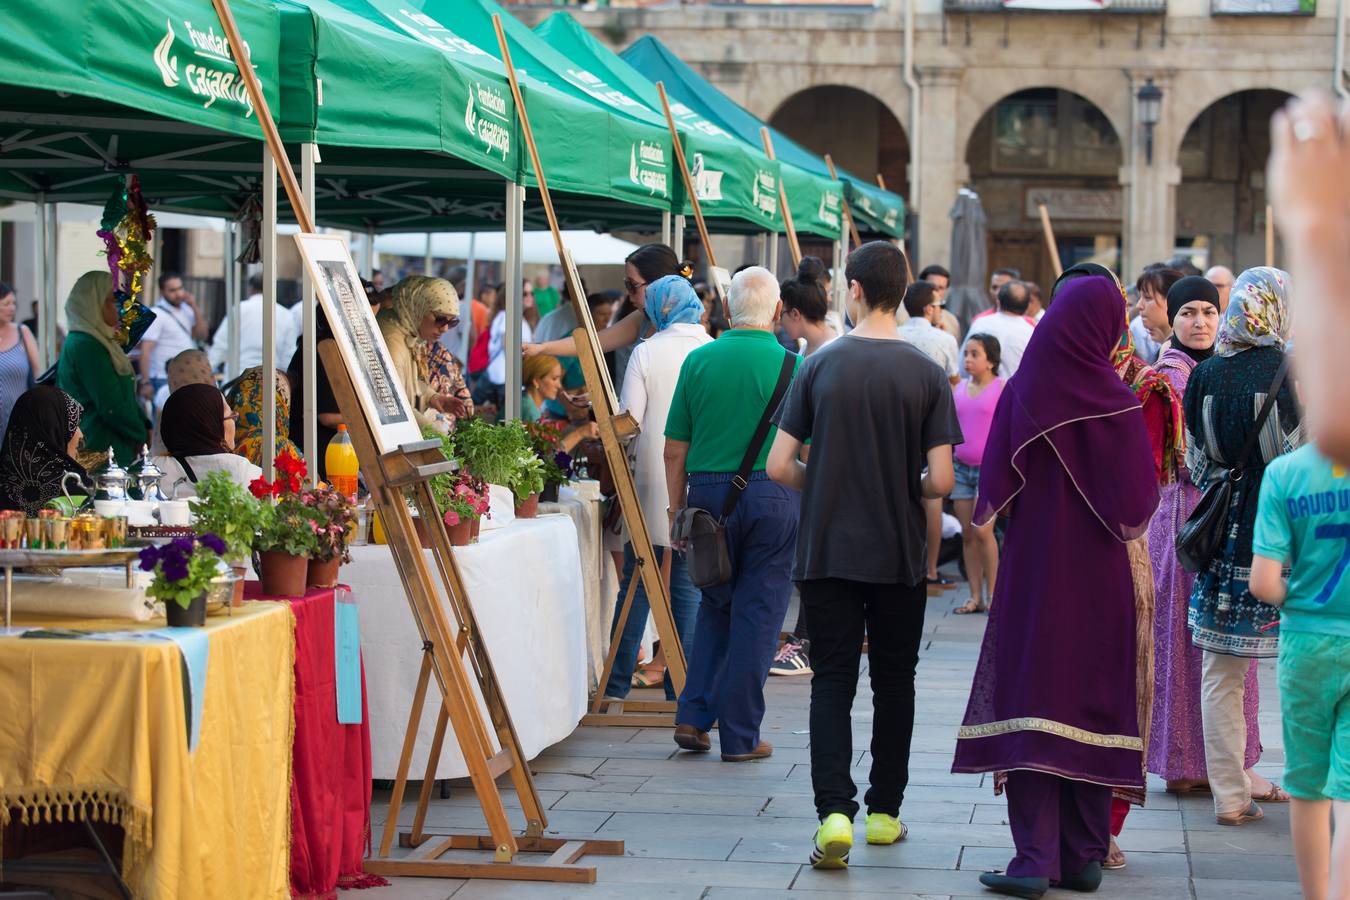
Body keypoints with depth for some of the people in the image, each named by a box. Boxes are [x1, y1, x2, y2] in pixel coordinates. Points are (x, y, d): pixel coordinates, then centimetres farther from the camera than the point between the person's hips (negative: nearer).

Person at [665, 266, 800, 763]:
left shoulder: (698, 361, 2)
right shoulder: (791, 366, -5)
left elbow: (674, 450, 4)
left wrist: (677, 511, 12)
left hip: (708, 493, 3)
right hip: (772, 496, -3)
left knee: (715, 605, 18)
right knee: (757, 614, 4)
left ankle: (693, 717, 10)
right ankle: (740, 736, 6)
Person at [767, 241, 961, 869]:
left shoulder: (820, 367, -5)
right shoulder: (926, 374, -6)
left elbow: (779, 467, -6)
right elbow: (940, 481, -10)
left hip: (827, 552, 0)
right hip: (899, 557, 0)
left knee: (832, 682, 3)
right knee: (893, 683, 14)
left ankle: (835, 812, -13)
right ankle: (884, 812, 21)